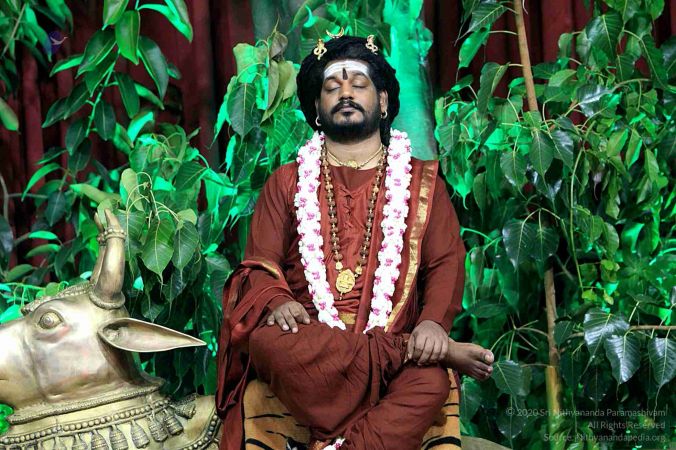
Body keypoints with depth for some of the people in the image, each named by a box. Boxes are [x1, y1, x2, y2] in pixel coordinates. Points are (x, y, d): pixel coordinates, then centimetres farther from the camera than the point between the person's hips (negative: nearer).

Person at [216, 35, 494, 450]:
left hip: (395, 339, -1)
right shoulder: (287, 182, 19)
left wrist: (433, 322, -14)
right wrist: (277, 302, -13)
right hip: (306, 336, 1)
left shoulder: (421, 180, 18)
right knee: (266, 342, -36)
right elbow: (259, 265, 11)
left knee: (430, 382, -36)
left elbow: (446, 263, 7)